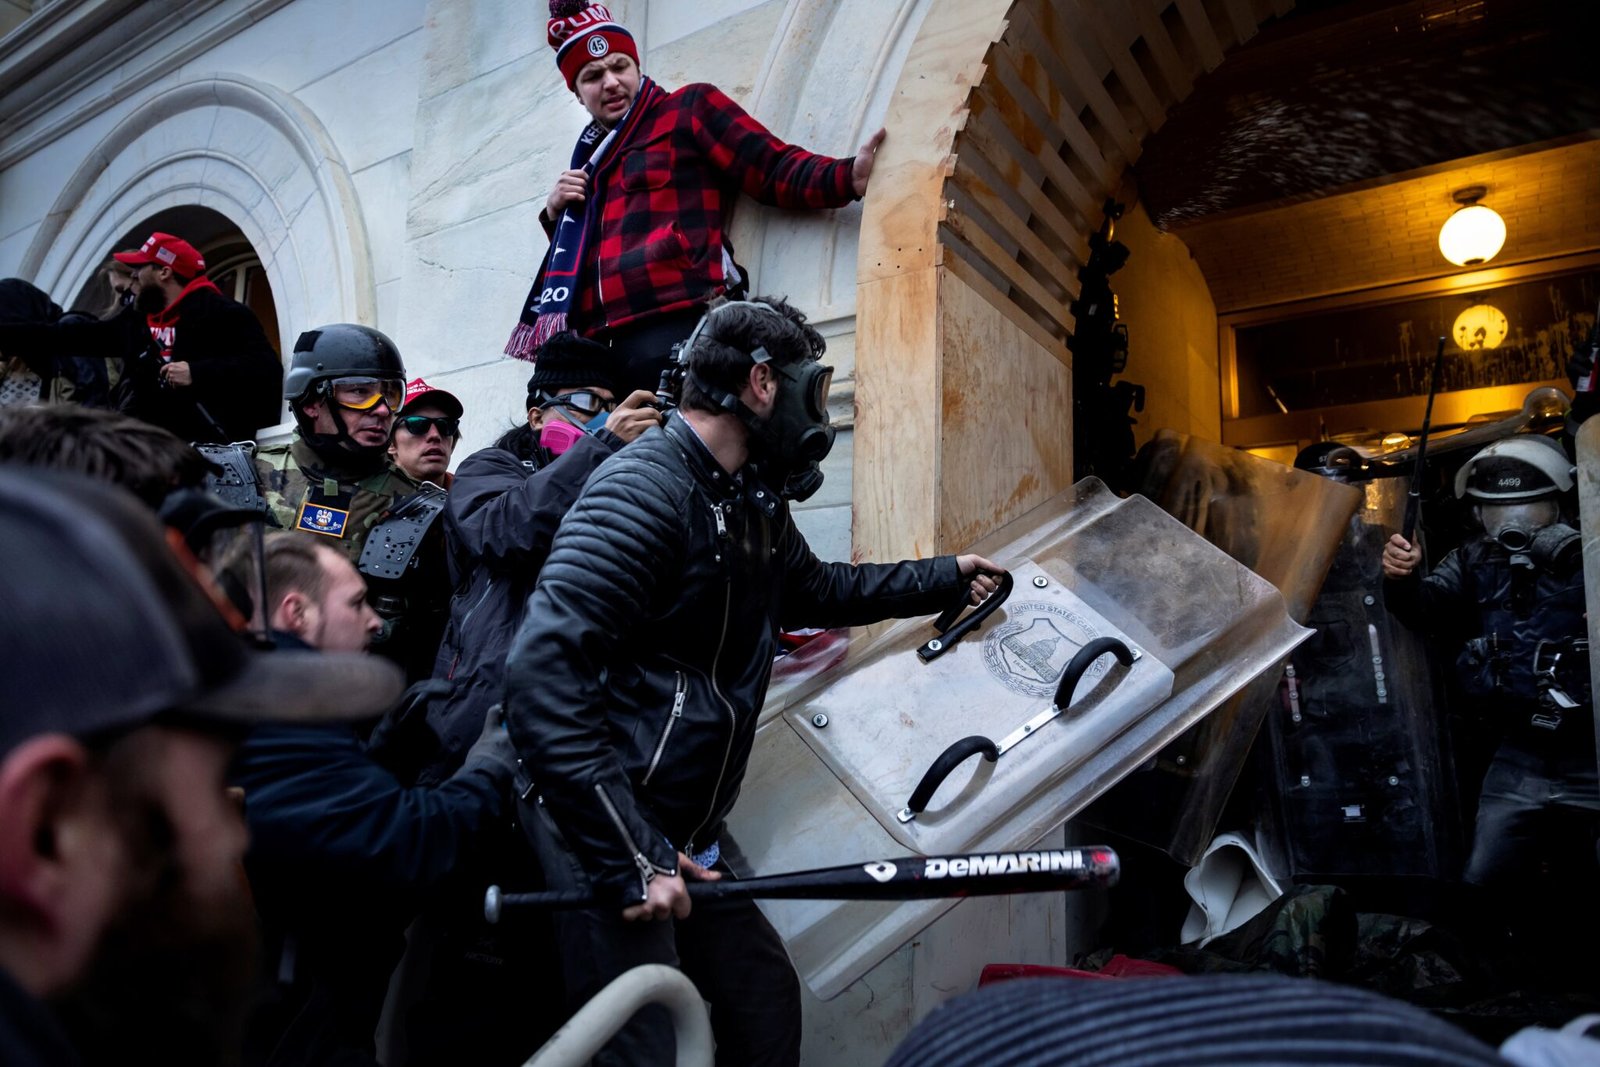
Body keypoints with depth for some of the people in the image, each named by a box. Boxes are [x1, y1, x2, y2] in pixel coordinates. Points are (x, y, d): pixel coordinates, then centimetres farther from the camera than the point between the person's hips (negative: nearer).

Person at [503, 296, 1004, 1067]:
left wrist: (945, 579, 35)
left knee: (765, 1001, 18)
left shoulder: (751, 505, 9)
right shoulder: (643, 490, -20)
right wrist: (629, 859, -26)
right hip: (605, 834, -9)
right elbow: (543, 677, -26)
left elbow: (819, 589, 30)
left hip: (683, 837, 9)